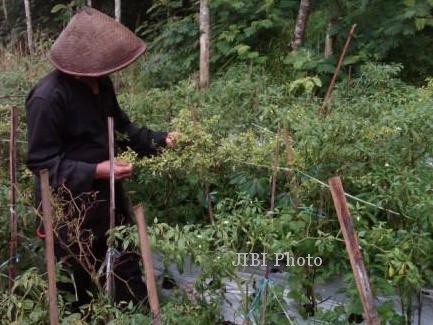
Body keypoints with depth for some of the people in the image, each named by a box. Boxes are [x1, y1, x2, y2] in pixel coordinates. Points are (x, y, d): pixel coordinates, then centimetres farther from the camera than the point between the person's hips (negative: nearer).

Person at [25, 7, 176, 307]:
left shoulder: (101, 83, 0)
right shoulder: (47, 98, -25)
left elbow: (120, 125, 12)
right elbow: (42, 161, -21)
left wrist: (159, 140, -2)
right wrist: (94, 171, -29)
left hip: (107, 193, 8)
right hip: (69, 206, -7)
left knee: (126, 263, 19)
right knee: (75, 284, 11)